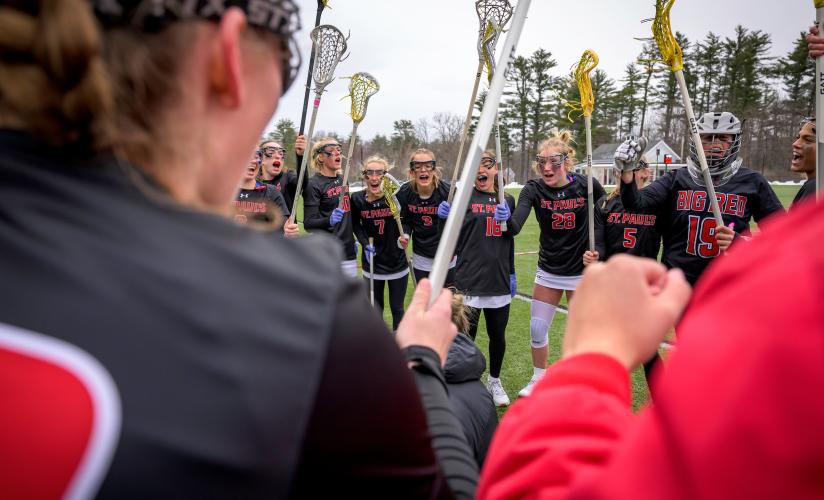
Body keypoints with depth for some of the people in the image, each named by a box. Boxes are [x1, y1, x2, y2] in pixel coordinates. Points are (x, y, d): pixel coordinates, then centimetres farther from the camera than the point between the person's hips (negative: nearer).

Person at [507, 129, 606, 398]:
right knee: (537, 329, 8)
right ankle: (538, 379, 34)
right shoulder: (534, 189, -13)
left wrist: (597, 250, -12)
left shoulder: (587, 185, -15)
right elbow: (515, 227, -26)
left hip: (581, 272, -2)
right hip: (548, 271, 2)